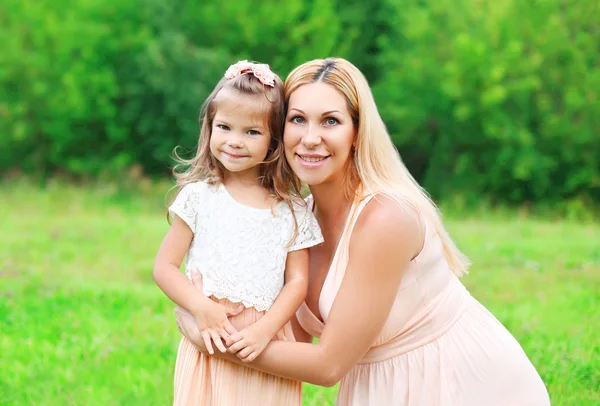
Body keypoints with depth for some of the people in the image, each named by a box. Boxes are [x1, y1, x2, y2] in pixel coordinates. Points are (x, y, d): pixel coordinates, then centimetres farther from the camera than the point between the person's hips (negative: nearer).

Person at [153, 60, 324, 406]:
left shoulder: (292, 211, 3)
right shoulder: (199, 197, 1)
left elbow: (297, 282, 1)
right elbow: (164, 267, -1)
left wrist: (265, 330, -13)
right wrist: (202, 308, -15)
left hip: (268, 347, 1)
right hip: (210, 341, -1)